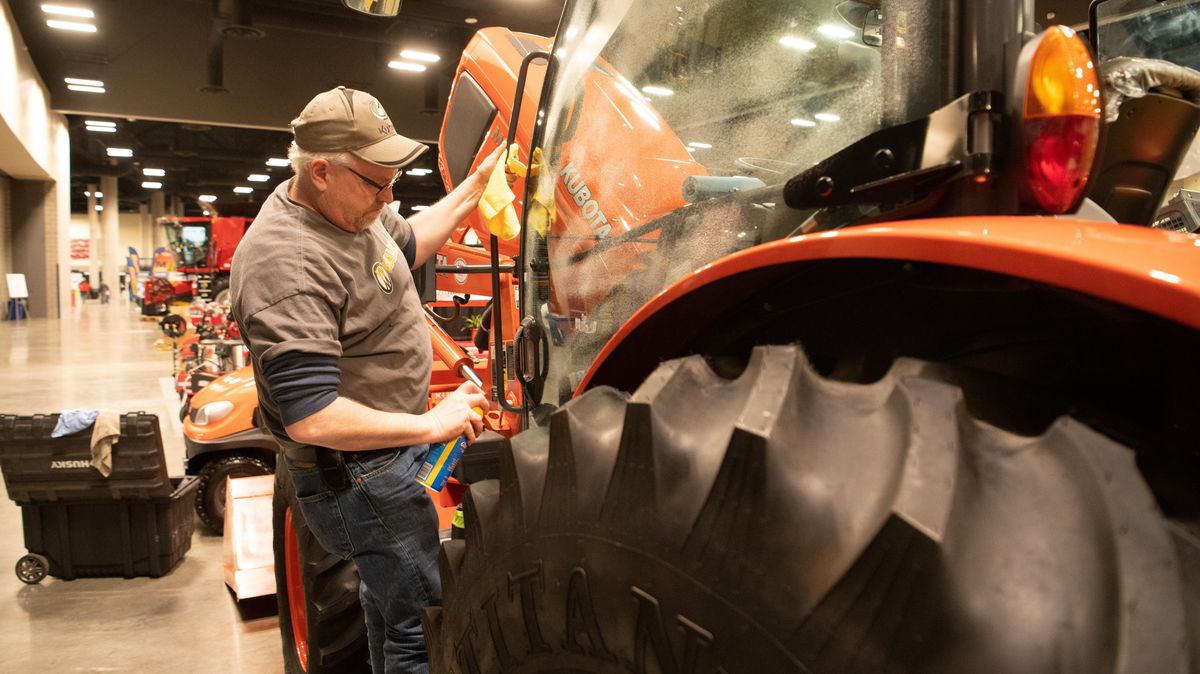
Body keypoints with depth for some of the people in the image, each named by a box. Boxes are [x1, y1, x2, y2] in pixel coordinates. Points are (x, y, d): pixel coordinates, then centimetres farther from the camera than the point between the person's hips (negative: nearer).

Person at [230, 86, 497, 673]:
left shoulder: (347, 206, -1)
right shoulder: (288, 262, -30)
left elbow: (408, 244, 20)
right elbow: (309, 419, -33)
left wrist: (476, 185, 11)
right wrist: (430, 425, -27)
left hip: (391, 447, 10)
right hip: (360, 479, -10)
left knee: (388, 592, 30)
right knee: (423, 624, 1)